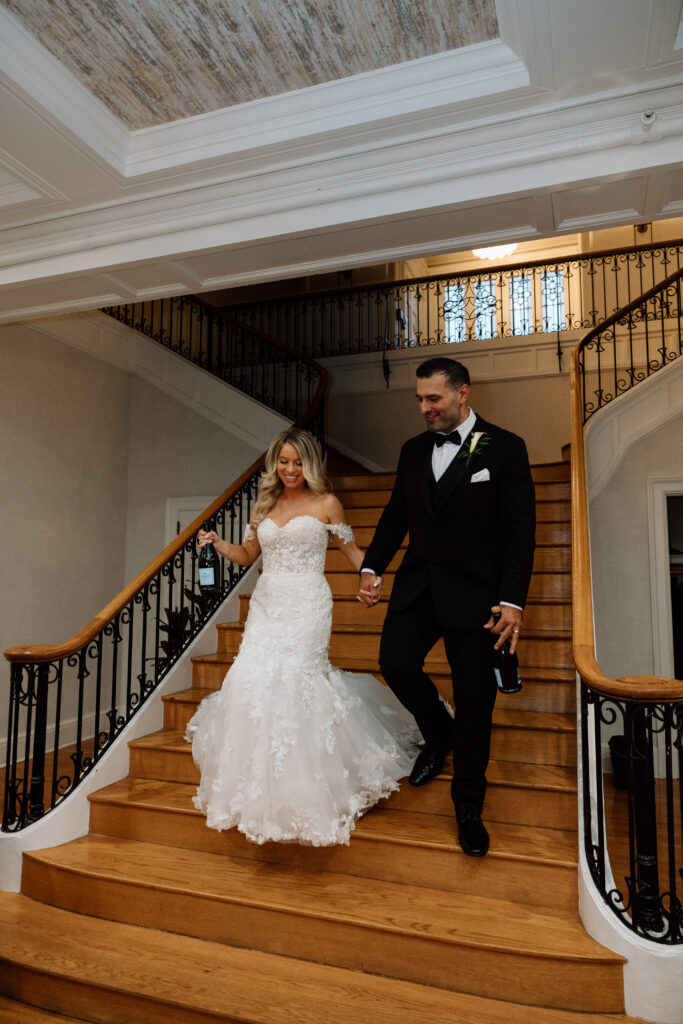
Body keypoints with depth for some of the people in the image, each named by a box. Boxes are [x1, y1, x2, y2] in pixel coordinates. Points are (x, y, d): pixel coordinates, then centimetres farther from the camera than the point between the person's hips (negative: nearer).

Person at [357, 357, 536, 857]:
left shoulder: (505, 448, -4)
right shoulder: (413, 451, 10)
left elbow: (520, 530, -8)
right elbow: (396, 515, 16)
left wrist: (513, 600, -15)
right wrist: (372, 568, 5)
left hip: (474, 594, -4)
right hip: (418, 587, 4)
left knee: (474, 703, 3)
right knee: (396, 662, -12)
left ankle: (468, 808, 25)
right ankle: (437, 732, 23)